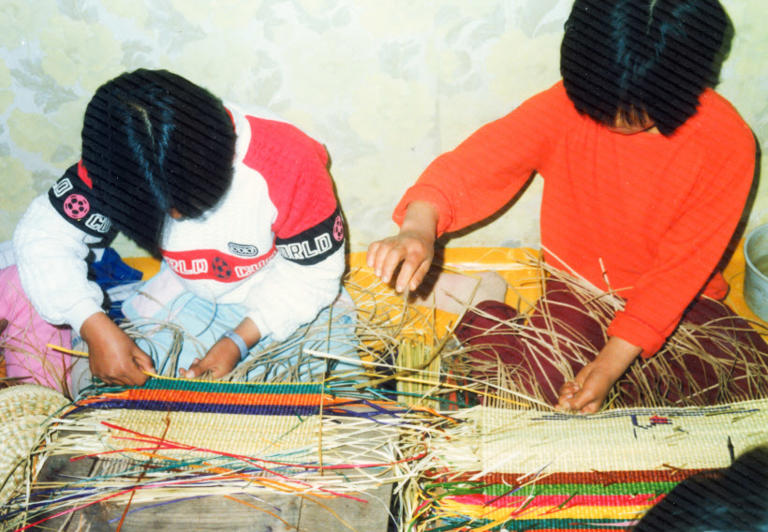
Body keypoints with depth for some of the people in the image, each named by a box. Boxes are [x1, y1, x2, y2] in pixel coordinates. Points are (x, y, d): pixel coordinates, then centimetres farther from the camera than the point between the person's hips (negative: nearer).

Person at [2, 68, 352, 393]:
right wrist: (96, 327, -32)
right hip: (185, 295, 3)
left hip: (283, 304, -2)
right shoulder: (114, 165, -21)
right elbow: (45, 233, -18)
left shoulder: (288, 161, -30)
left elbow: (315, 270, -19)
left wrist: (241, 340, -30)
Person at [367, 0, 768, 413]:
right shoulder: (567, 106, -16)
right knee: (555, 383, -26)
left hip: (678, 297, 2)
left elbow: (680, 268, -18)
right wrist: (419, 227, -50)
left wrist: (612, 361, -26)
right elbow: (481, 158, -28)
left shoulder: (728, 143, -17)